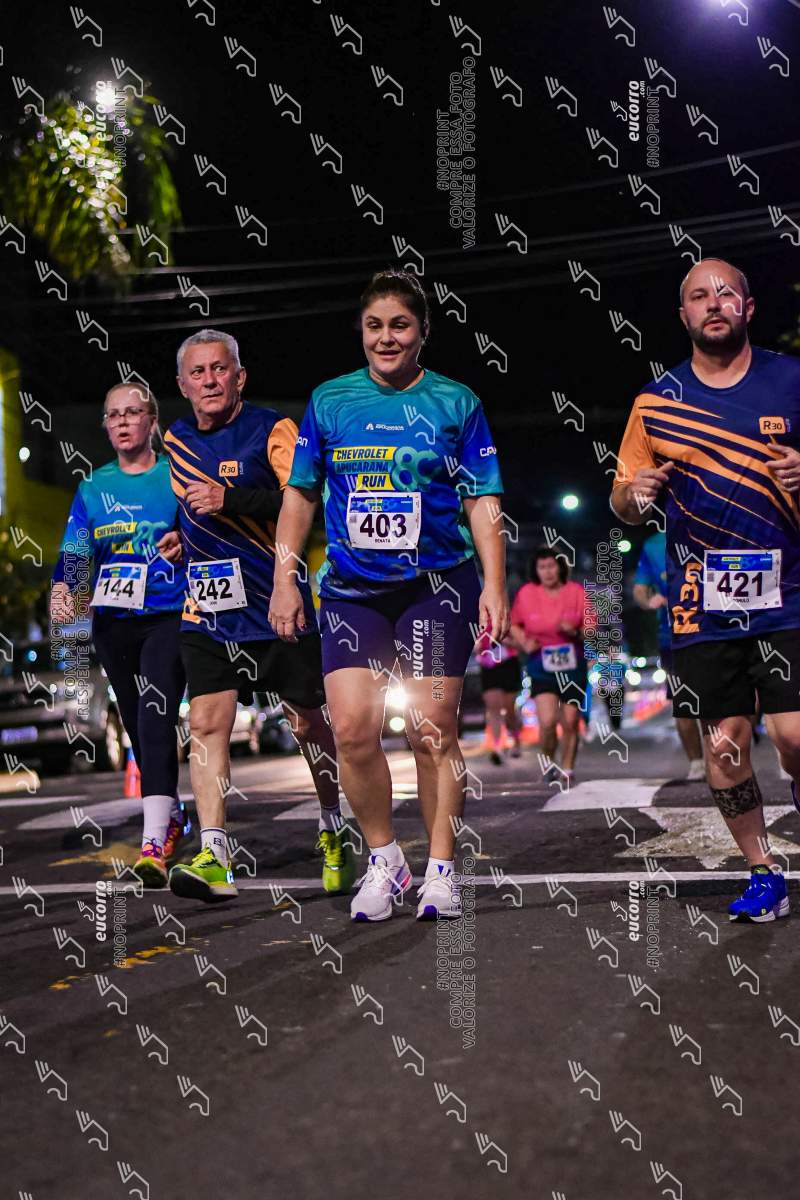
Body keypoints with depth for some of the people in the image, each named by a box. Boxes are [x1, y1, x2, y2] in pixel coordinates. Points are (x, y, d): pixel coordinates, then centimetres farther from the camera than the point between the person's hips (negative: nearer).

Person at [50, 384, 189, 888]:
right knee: (138, 727, 12)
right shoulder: (94, 488, 10)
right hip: (113, 621, 5)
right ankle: (172, 815, 33)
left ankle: (155, 844, -29)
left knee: (156, 714, -21)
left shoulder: (176, 475, 0)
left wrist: (184, 543, -23)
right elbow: (75, 553, 5)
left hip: (169, 617, -5)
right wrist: (63, 590, -15)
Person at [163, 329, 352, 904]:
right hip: (207, 610, 4)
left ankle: (335, 834, 26)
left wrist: (232, 499, -27)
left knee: (309, 724, 6)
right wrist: (183, 537, 14)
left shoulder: (272, 429, -8)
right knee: (207, 723, -9)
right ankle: (214, 859, -11)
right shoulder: (176, 440, 11)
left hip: (280, 607, -4)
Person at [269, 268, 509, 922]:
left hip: (437, 585, -2)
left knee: (433, 730, -3)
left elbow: (483, 503, 2)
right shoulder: (330, 400, 8)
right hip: (351, 590, 2)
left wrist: (494, 587, -7)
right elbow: (301, 496, 14)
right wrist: (284, 581, 8)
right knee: (353, 727, -9)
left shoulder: (456, 402, 2)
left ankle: (442, 869, 12)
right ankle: (384, 858, 10)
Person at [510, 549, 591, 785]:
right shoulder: (526, 593, -3)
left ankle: (567, 770, 25)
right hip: (542, 667, -1)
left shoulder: (576, 592, -3)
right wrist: (524, 642, -8)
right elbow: (514, 625, 10)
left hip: (573, 666, 1)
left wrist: (576, 632, -19)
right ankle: (549, 762, 12)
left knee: (570, 723, 6)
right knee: (547, 721, -16)